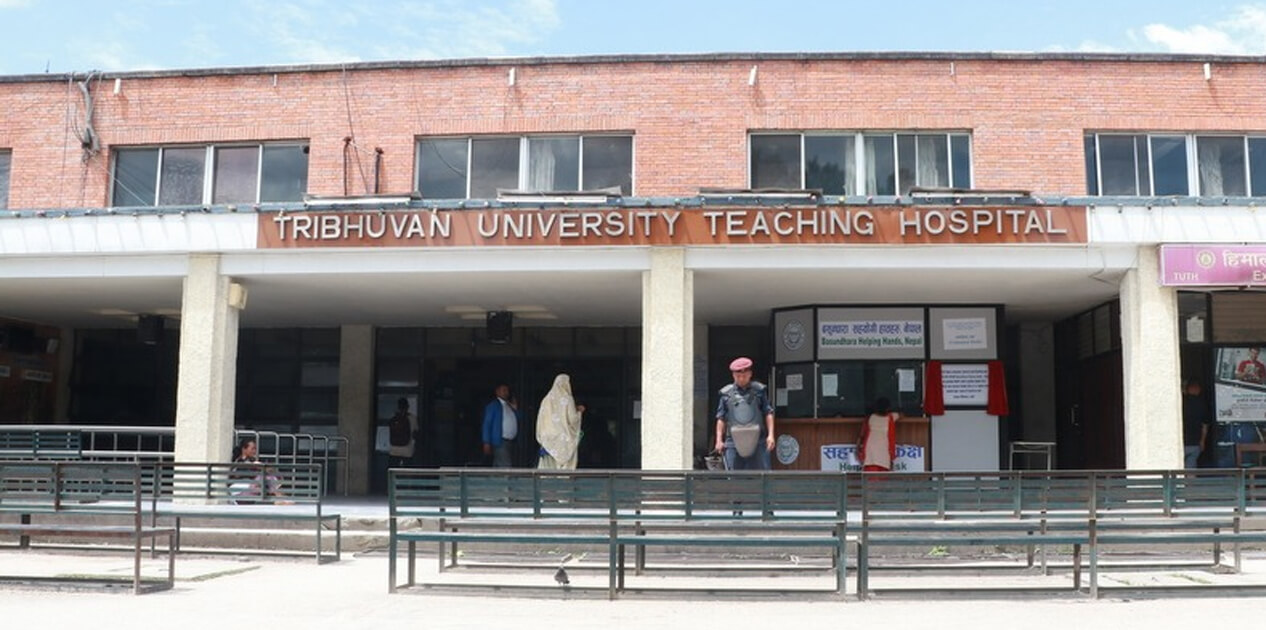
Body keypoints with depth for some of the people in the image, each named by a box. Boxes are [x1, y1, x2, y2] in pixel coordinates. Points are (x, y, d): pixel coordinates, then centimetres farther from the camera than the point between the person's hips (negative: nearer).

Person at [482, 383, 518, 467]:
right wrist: (487, 443, -12)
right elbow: (487, 424, -5)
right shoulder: (493, 405, -1)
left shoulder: (510, 406, 19)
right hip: (500, 441, -7)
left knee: (498, 470, 9)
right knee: (505, 467, -14)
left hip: (511, 442, 7)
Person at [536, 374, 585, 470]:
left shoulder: (547, 399, 7)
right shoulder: (567, 399, -6)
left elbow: (541, 419, 8)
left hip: (548, 439, 4)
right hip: (564, 439, -4)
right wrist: (579, 411, 10)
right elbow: (572, 419, -9)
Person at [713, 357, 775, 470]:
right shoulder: (726, 393, 7)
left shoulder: (759, 390, 7)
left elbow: (768, 414, 6)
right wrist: (719, 440, 5)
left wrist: (770, 435, -3)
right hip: (734, 443, 1)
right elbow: (721, 418, 10)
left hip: (757, 441, 0)